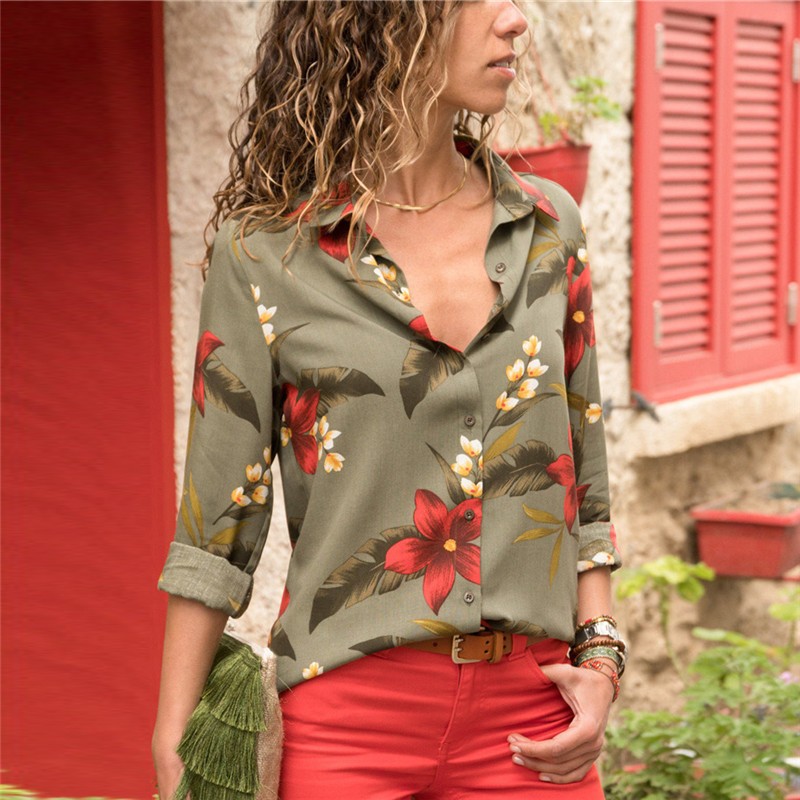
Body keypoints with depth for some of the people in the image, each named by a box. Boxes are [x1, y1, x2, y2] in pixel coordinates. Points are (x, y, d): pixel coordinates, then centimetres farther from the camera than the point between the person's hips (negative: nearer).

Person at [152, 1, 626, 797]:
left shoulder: (547, 227, 6)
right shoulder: (264, 248, -4)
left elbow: (581, 477, 12)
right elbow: (215, 527, -1)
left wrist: (600, 656, 0)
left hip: (529, 715, 3)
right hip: (346, 716, -3)